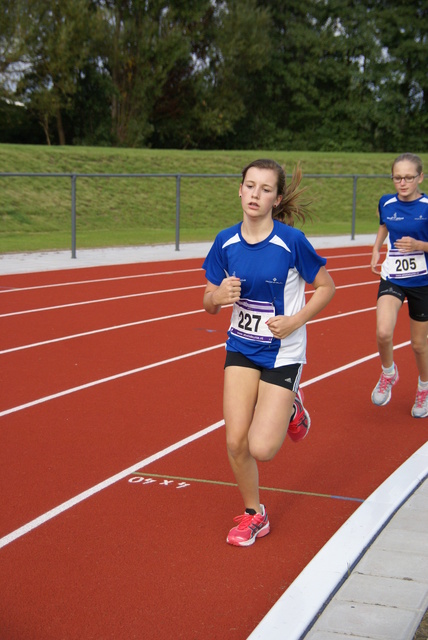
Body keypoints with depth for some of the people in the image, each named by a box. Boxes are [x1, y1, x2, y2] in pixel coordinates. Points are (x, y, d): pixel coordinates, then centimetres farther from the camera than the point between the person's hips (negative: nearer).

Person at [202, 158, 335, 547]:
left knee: (261, 448, -10)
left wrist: (295, 321, -16)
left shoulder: (292, 241, -16)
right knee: (236, 442, -2)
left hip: (283, 352, -3)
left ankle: (290, 408, 23)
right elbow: (209, 303, 3)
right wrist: (218, 296, -20)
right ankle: (253, 515, 22)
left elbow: (326, 287, -4)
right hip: (241, 349, 4)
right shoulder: (226, 242, -5)